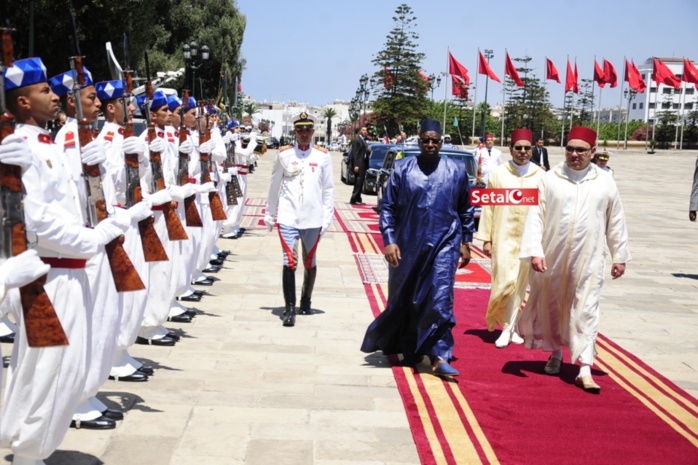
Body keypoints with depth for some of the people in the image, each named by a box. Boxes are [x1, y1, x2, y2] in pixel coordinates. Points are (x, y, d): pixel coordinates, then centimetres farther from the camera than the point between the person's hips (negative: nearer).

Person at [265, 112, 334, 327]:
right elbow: (274, 186, 9)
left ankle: (306, 301, 33)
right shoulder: (284, 155, 2)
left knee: (310, 262, 14)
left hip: (312, 218, 1)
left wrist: (327, 217, 0)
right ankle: (289, 309, -4)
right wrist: (269, 215, 12)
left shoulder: (323, 156, 2)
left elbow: (328, 189, 5)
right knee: (289, 262, -8)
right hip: (288, 217, -1)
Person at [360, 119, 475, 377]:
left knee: (440, 298, -10)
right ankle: (410, 350, 31)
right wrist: (389, 240, -9)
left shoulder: (457, 170, 2)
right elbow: (387, 207, 0)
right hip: (408, 245, 1)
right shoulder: (403, 169, -1)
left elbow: (465, 209, 11)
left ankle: (439, 356, -7)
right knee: (406, 299, 12)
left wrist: (465, 241, 10)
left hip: (444, 244, -1)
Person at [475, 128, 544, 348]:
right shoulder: (498, 174, 0)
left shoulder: (540, 176, 1)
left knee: (520, 285, 8)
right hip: (504, 237, -2)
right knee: (506, 281, -10)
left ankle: (510, 326, 22)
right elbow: (488, 207, 2)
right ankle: (507, 327, 5)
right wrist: (486, 238, -1)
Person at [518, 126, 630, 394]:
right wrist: (535, 251, -13)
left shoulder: (605, 182, 3)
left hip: (588, 259, -1)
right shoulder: (550, 179, -1)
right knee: (551, 306, 14)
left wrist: (619, 256, 8)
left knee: (585, 311, -3)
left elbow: (616, 222, 8)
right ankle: (556, 352, 36)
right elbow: (535, 216, -4)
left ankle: (584, 369, -2)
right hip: (552, 257, 1)